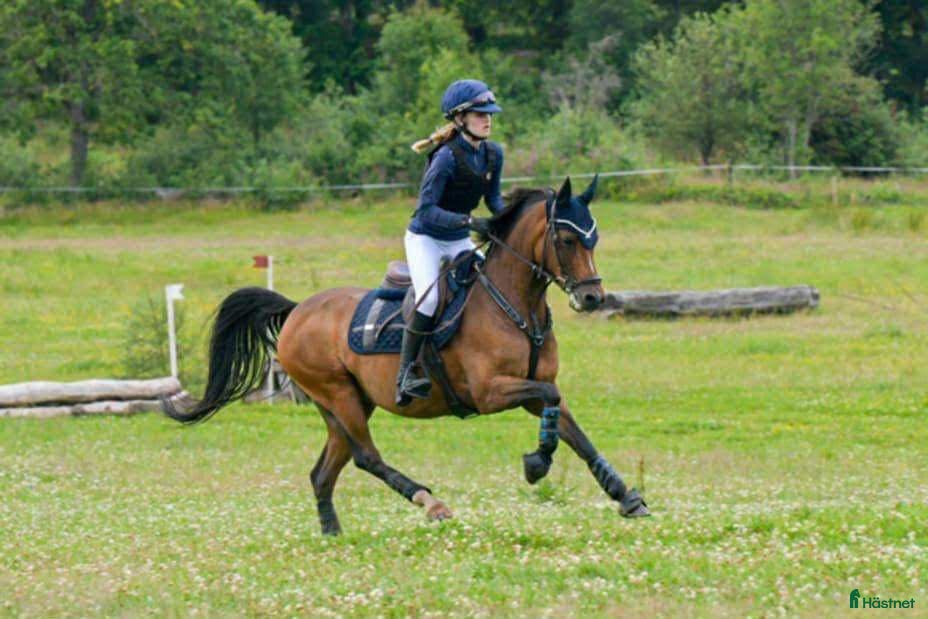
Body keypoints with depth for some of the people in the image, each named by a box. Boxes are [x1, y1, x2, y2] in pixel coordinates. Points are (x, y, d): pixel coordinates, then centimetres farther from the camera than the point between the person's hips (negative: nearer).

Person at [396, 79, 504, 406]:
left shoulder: (493, 154, -2)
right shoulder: (447, 157, -24)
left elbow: (493, 199, 12)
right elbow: (426, 209, -25)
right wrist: (468, 221, -36)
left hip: (460, 242, 8)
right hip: (426, 239, -7)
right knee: (430, 297, -27)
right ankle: (405, 375, -23)